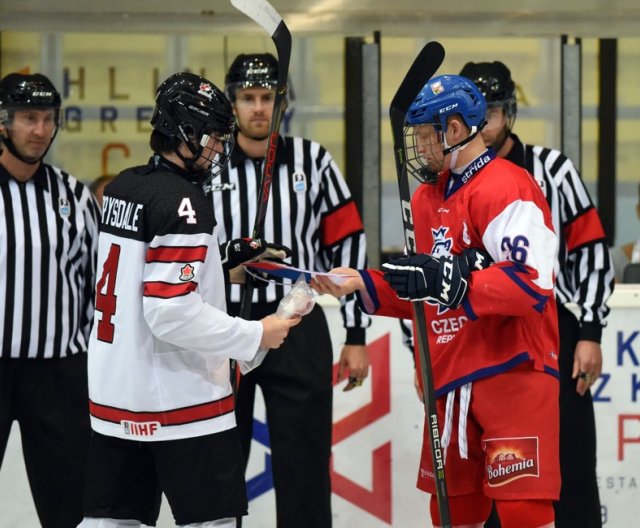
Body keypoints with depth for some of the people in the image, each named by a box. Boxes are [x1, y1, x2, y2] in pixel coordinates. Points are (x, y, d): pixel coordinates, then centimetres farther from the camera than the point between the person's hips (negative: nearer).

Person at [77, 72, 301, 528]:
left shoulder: (121, 188, 10)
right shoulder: (182, 202, -16)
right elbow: (172, 313, -23)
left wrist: (224, 269, 19)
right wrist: (255, 335, -15)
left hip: (114, 394, 8)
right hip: (181, 403, -8)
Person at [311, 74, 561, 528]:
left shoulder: (506, 188, -13)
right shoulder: (428, 197, 17)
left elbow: (533, 282, -26)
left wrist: (449, 281, -30)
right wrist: (363, 283, 14)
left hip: (512, 373, -9)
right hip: (451, 381, 9)